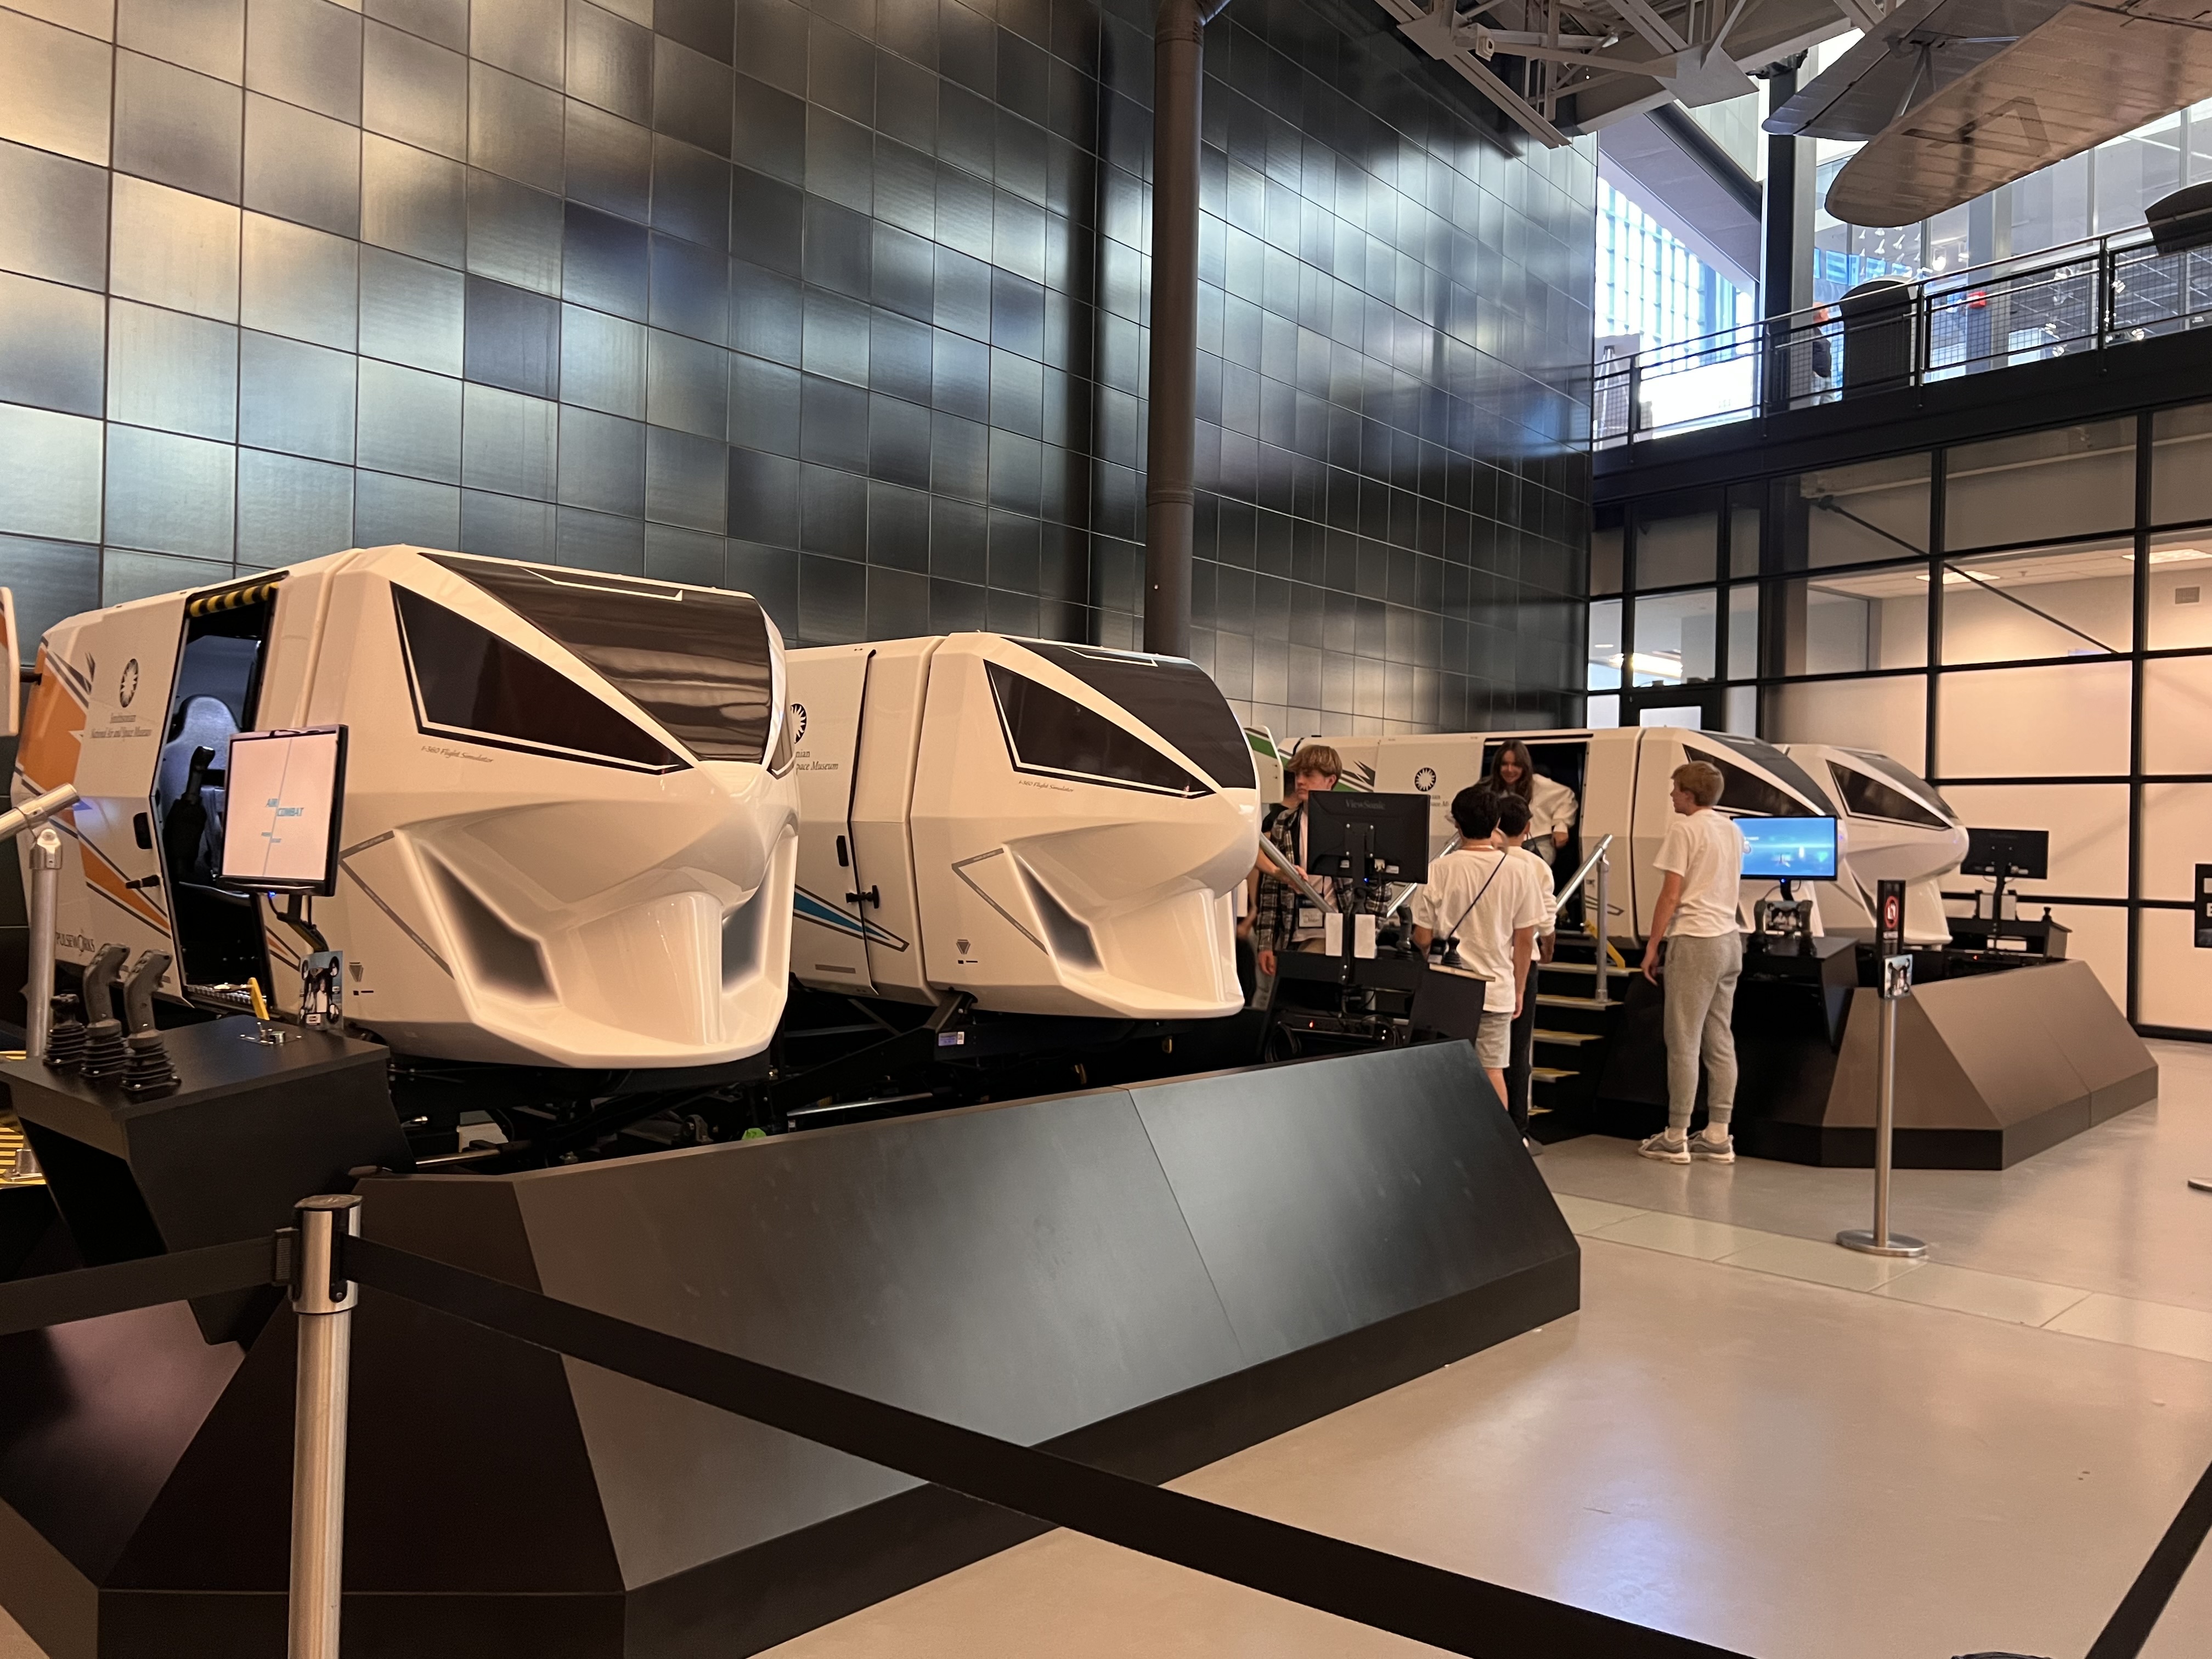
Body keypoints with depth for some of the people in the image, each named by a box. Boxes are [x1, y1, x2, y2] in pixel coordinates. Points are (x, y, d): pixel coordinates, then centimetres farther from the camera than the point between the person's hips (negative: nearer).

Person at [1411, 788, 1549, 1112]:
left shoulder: (1439, 870, -8)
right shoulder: (1516, 870, -4)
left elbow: (1422, 938, -5)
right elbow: (1524, 939, 1)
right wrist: (1519, 989, 12)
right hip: (1497, 986, 1)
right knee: (1493, 1071, 7)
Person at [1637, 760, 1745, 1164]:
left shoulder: (1684, 829, -10)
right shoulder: (1733, 830, 13)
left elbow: (1671, 895, -12)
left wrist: (1651, 947, -7)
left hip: (1694, 941, -8)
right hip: (1730, 939, 8)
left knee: (1684, 1042, -3)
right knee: (1720, 1041, 10)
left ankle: (1676, 1138, 1)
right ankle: (1718, 1137, 13)